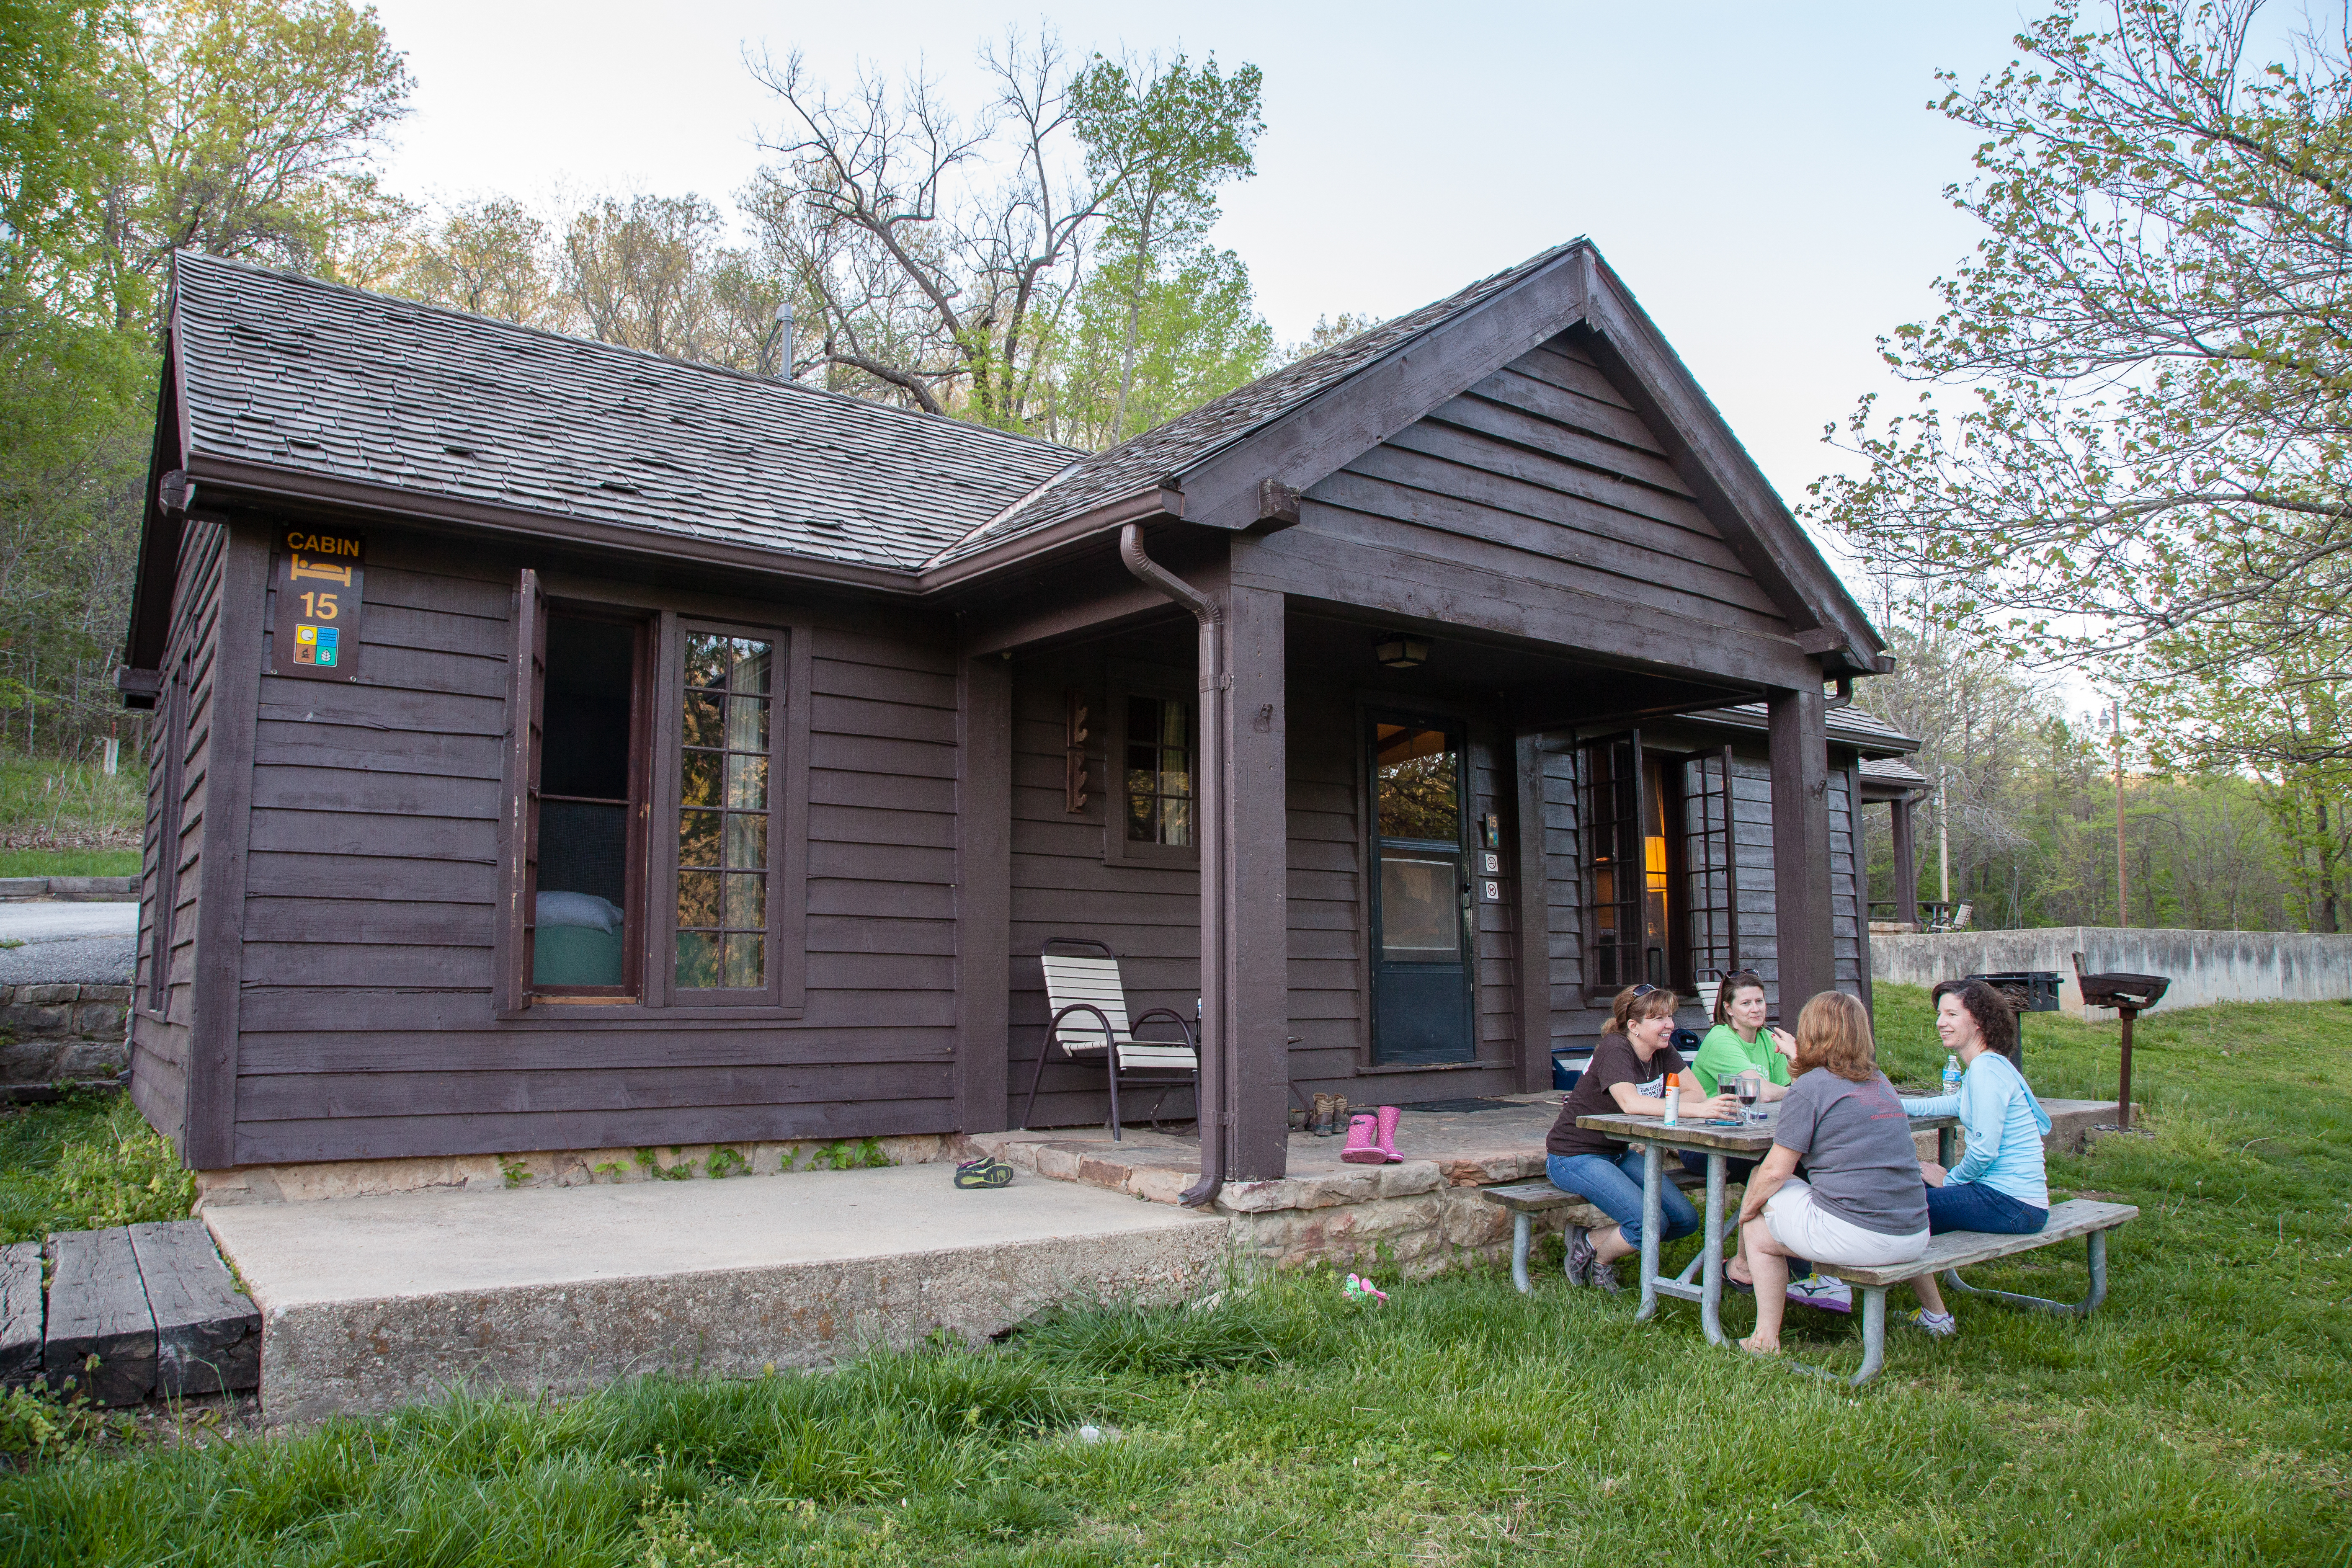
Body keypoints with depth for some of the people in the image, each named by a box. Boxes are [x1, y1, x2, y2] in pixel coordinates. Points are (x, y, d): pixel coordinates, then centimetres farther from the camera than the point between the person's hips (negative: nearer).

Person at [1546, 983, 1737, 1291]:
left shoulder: (1664, 1052, 4)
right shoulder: (1614, 1049, -21)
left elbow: (1695, 1091, -6)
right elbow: (1630, 1102, -38)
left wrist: (1666, 1106, -27)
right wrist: (1696, 1109, -45)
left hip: (1617, 1154, 9)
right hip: (1574, 1157, -9)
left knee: (1686, 1220, -3)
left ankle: (1594, 1242, 10)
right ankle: (1599, 1257, 6)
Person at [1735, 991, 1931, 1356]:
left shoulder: (1808, 1088, -8)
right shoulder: (1880, 1082, 13)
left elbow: (1776, 1171, -7)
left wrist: (1748, 1208, 11)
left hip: (1856, 1237, -7)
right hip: (1914, 1237, 7)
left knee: (1758, 1233, 16)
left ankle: (1766, 1339, 16)